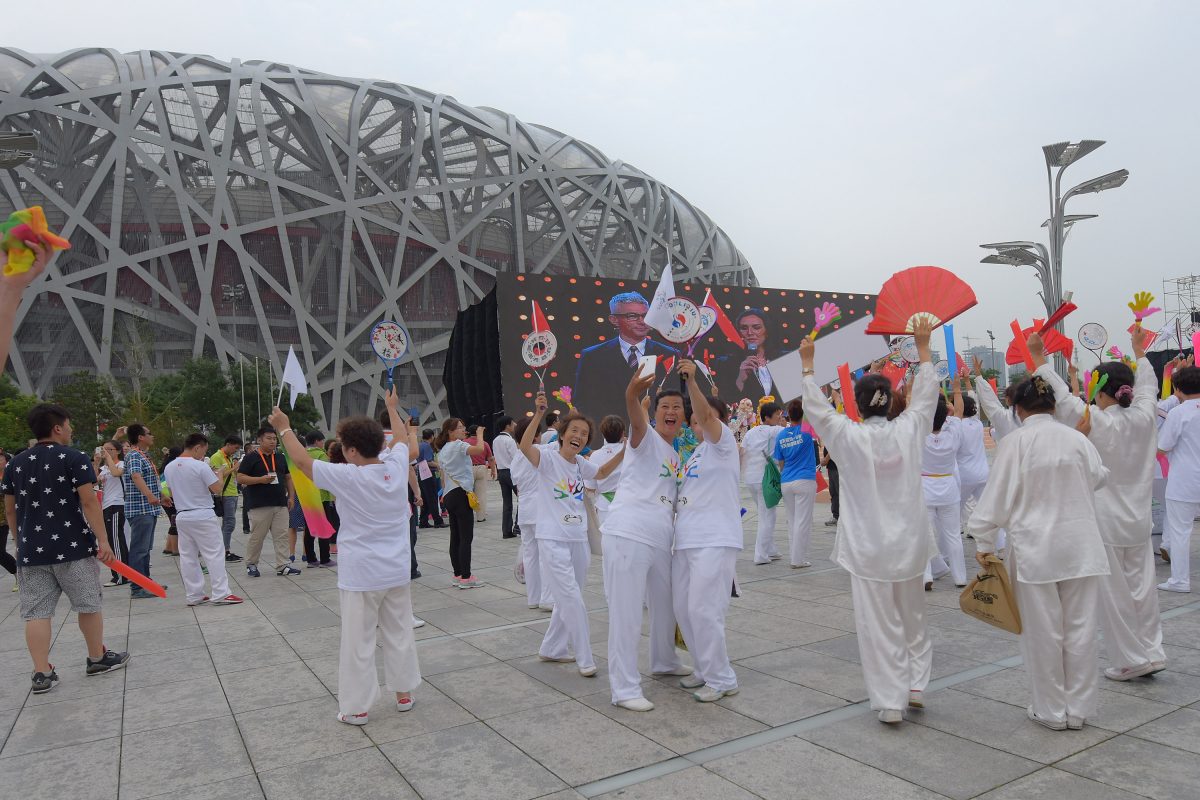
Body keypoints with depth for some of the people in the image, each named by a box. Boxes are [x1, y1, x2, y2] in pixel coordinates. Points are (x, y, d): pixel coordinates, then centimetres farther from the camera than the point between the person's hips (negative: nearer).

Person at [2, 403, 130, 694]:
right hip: (73, 548, -4)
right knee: (89, 605, 10)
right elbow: (88, 501, -14)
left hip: (31, 550, 5)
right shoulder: (74, 458, -8)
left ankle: (41, 673, 6)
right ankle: (97, 658, 22)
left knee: (36, 613, 6)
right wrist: (102, 540, -11)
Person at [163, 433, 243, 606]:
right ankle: (220, 594, -2)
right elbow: (217, 490, -12)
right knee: (214, 554, -1)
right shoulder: (200, 466, -15)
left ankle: (193, 595, 15)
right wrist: (220, 474, 5)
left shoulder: (169, 468, 6)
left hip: (181, 516, 7)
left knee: (188, 557, 10)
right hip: (203, 516, -7)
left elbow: (173, 493, 16)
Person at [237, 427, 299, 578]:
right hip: (259, 505, -5)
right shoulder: (251, 458, -1)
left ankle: (283, 565, 4)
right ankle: (251, 565, 18)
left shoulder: (280, 458, 15)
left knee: (282, 536, 1)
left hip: (280, 504, 5)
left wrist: (291, 496, 10)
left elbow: (288, 478, 20)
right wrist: (260, 479, -18)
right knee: (257, 537, 1)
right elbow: (240, 478, -7)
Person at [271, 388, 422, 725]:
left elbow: (302, 461, -6)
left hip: (361, 576, -5)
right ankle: (404, 693, 29)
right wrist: (391, 407, 33)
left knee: (358, 642, 6)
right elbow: (402, 439, 17)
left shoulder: (347, 478, -18)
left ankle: (357, 707, 16)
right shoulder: (396, 466, -5)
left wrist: (284, 428, 8)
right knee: (400, 633, 17)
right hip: (397, 570, 5)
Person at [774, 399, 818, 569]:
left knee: (792, 521, 13)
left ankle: (796, 556, 18)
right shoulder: (806, 430, -8)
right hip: (805, 481, -5)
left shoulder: (781, 436, 6)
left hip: (786, 483, 5)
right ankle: (798, 559, 2)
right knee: (803, 521, 0)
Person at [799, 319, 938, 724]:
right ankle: (915, 686, 24)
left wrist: (808, 365, 7)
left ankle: (890, 702, 8)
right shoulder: (908, 431, -6)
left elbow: (816, 407, -2)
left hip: (868, 548, -3)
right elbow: (926, 395, 9)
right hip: (909, 543, 3)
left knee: (879, 625, 4)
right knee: (912, 618, 21)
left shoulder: (850, 437, -12)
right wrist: (923, 347, 19)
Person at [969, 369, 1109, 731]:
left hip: (1036, 548, -4)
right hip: (1081, 546, 4)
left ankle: (1051, 710, 19)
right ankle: (1078, 708, 22)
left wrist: (984, 542, -2)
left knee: (1043, 631, 7)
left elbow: (998, 495, -9)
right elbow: (1098, 477, 18)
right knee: (1080, 627, 12)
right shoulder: (1077, 439, 1)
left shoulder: (1015, 441, -11)